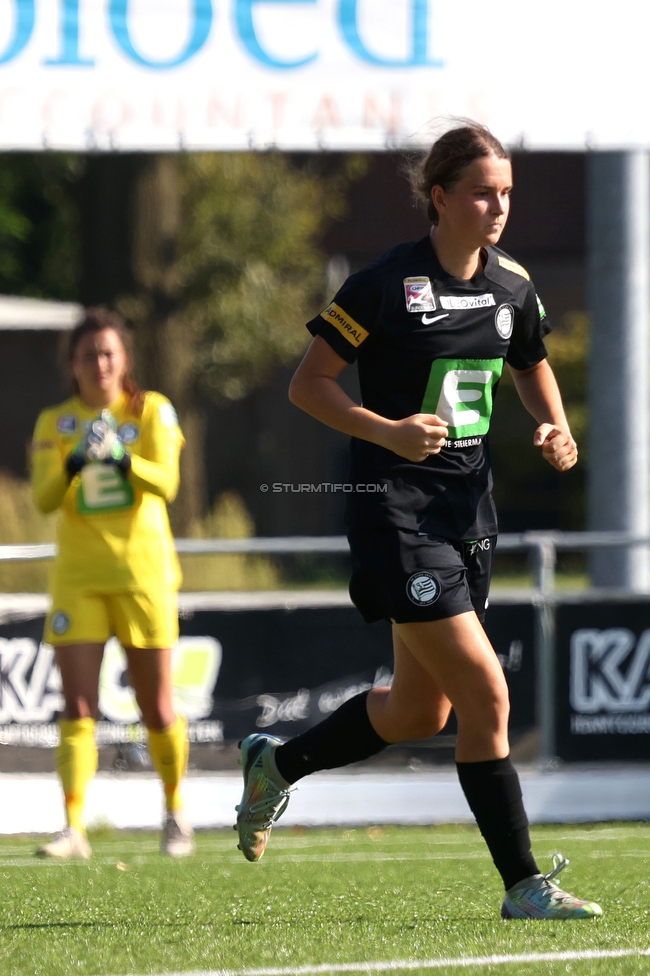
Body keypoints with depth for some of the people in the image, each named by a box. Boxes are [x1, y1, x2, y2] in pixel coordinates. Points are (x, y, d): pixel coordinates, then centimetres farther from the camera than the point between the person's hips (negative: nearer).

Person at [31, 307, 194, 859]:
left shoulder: (152, 412, -1)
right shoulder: (54, 424, 4)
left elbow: (166, 482, -15)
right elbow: (44, 498, -9)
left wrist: (121, 459, -34)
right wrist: (72, 465, -29)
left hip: (143, 571, -1)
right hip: (78, 576, 1)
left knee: (157, 710, 3)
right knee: (77, 707, -9)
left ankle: (175, 810, 24)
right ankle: (74, 829, -11)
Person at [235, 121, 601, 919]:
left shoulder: (512, 285, 5)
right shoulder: (386, 285, -14)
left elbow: (532, 367, 23)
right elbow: (307, 385, -9)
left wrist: (555, 428, 3)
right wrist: (389, 431, -22)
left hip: (469, 508, 7)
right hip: (397, 514, -7)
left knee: (420, 712, 15)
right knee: (486, 696, -13)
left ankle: (276, 764, 39)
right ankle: (523, 885, -6)